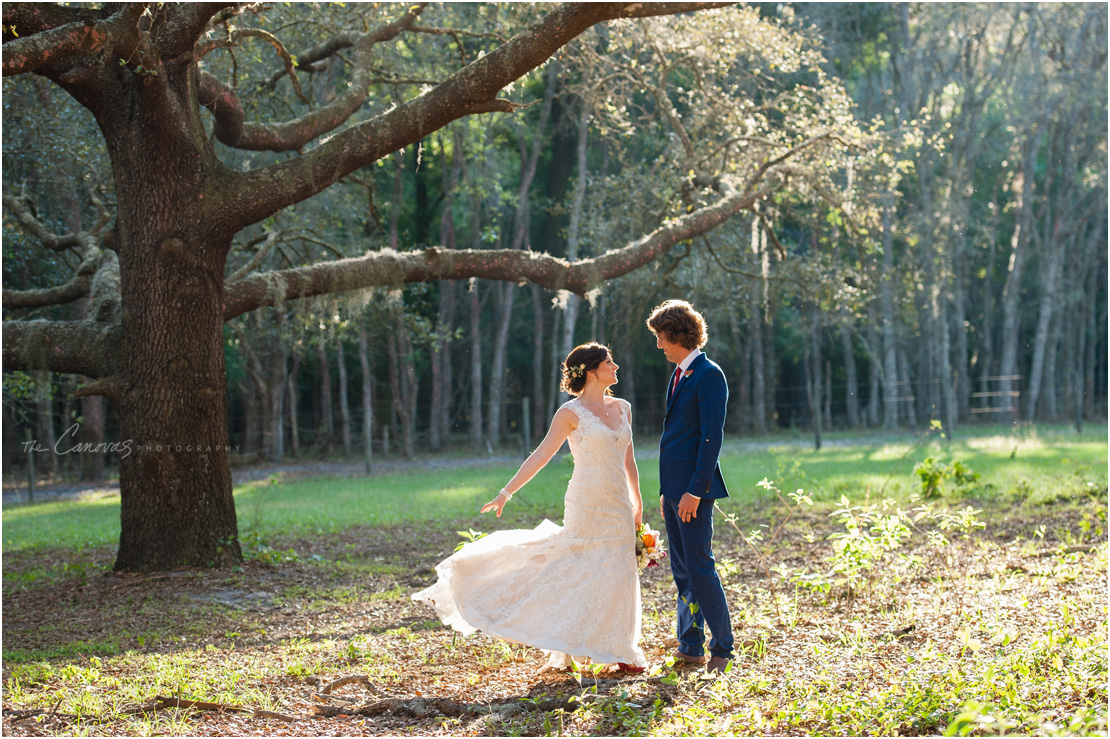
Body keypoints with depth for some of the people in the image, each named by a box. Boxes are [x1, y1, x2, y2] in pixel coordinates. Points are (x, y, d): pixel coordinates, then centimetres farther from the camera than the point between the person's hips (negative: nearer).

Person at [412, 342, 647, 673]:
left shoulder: (622, 408, 10)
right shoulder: (571, 413, -7)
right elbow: (540, 456, -7)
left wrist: (638, 503, 17)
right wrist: (506, 493, -10)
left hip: (618, 507, 5)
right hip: (587, 506, -5)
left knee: (619, 576, 7)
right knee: (580, 573, -3)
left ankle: (620, 651, 17)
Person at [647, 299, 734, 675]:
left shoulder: (709, 375, -12)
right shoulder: (679, 375, 16)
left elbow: (712, 437, -17)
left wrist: (694, 491, -20)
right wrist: (667, 492, 18)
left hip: (694, 490, -9)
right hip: (674, 489, 10)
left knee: (700, 569, -8)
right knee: (682, 571, 11)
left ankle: (722, 650, -1)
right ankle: (690, 648, 17)